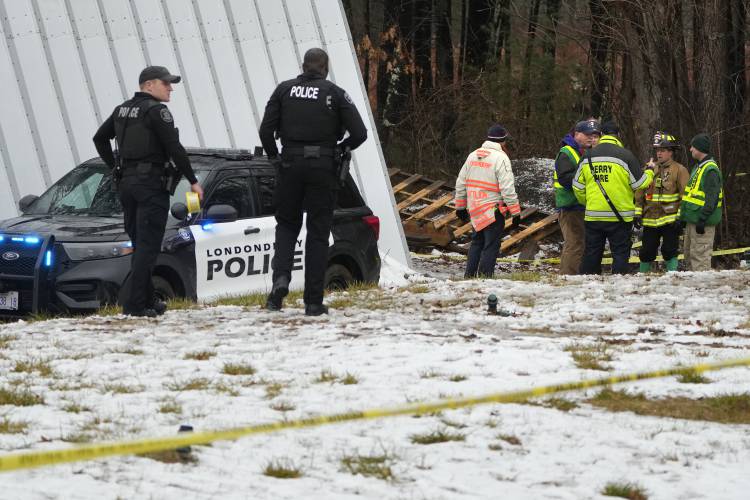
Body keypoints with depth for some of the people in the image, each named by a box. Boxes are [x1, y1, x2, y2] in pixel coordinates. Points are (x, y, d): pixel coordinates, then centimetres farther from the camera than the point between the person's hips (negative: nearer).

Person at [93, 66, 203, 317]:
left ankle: (147, 300, 19)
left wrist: (115, 169, 21)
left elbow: (99, 138, 22)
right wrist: (193, 181, -8)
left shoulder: (122, 110, 14)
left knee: (139, 245, 14)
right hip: (151, 183, -8)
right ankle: (135, 304, -13)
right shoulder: (156, 110, -11)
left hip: (126, 182, 8)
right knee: (147, 246, -8)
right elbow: (174, 148, -15)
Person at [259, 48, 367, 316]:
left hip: (290, 164, 1)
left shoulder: (284, 90, 3)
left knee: (287, 224, 18)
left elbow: (266, 130, -4)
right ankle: (313, 301, 4)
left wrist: (274, 157, 11)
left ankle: (281, 276, -8)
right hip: (323, 166, -1)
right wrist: (341, 148, 12)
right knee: (318, 232, 6)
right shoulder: (335, 93, -1)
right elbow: (359, 133, -6)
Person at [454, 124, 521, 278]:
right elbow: (507, 188, -17)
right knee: (491, 246, -1)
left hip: (475, 210, 7)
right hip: (494, 210, -7)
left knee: (477, 243, 19)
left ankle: (469, 276, 21)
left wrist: (460, 206, 23)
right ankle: (484, 277, -5)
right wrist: (515, 212, -14)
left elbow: (461, 183, 15)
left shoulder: (473, 156, 10)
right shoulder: (500, 158, -12)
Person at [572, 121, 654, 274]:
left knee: (592, 252, 11)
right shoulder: (625, 155, -8)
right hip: (620, 215, -3)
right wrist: (649, 172, 15)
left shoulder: (588, 157, 5)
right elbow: (639, 184, -5)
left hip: (593, 215, 3)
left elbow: (578, 187, 8)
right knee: (620, 253, 2)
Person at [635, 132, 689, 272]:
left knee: (670, 252, -3)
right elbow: (639, 193, 11)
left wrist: (680, 217, -11)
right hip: (650, 220, 4)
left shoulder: (680, 170, -3)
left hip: (670, 218, -4)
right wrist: (638, 213, 5)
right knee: (647, 252, 10)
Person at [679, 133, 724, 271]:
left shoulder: (711, 170, -16)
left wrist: (702, 219, -25)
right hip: (693, 221, 11)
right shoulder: (700, 167, 17)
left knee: (700, 256, -10)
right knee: (689, 256, 16)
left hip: (703, 222, -11)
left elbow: (711, 199, -23)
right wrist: (684, 217, 24)